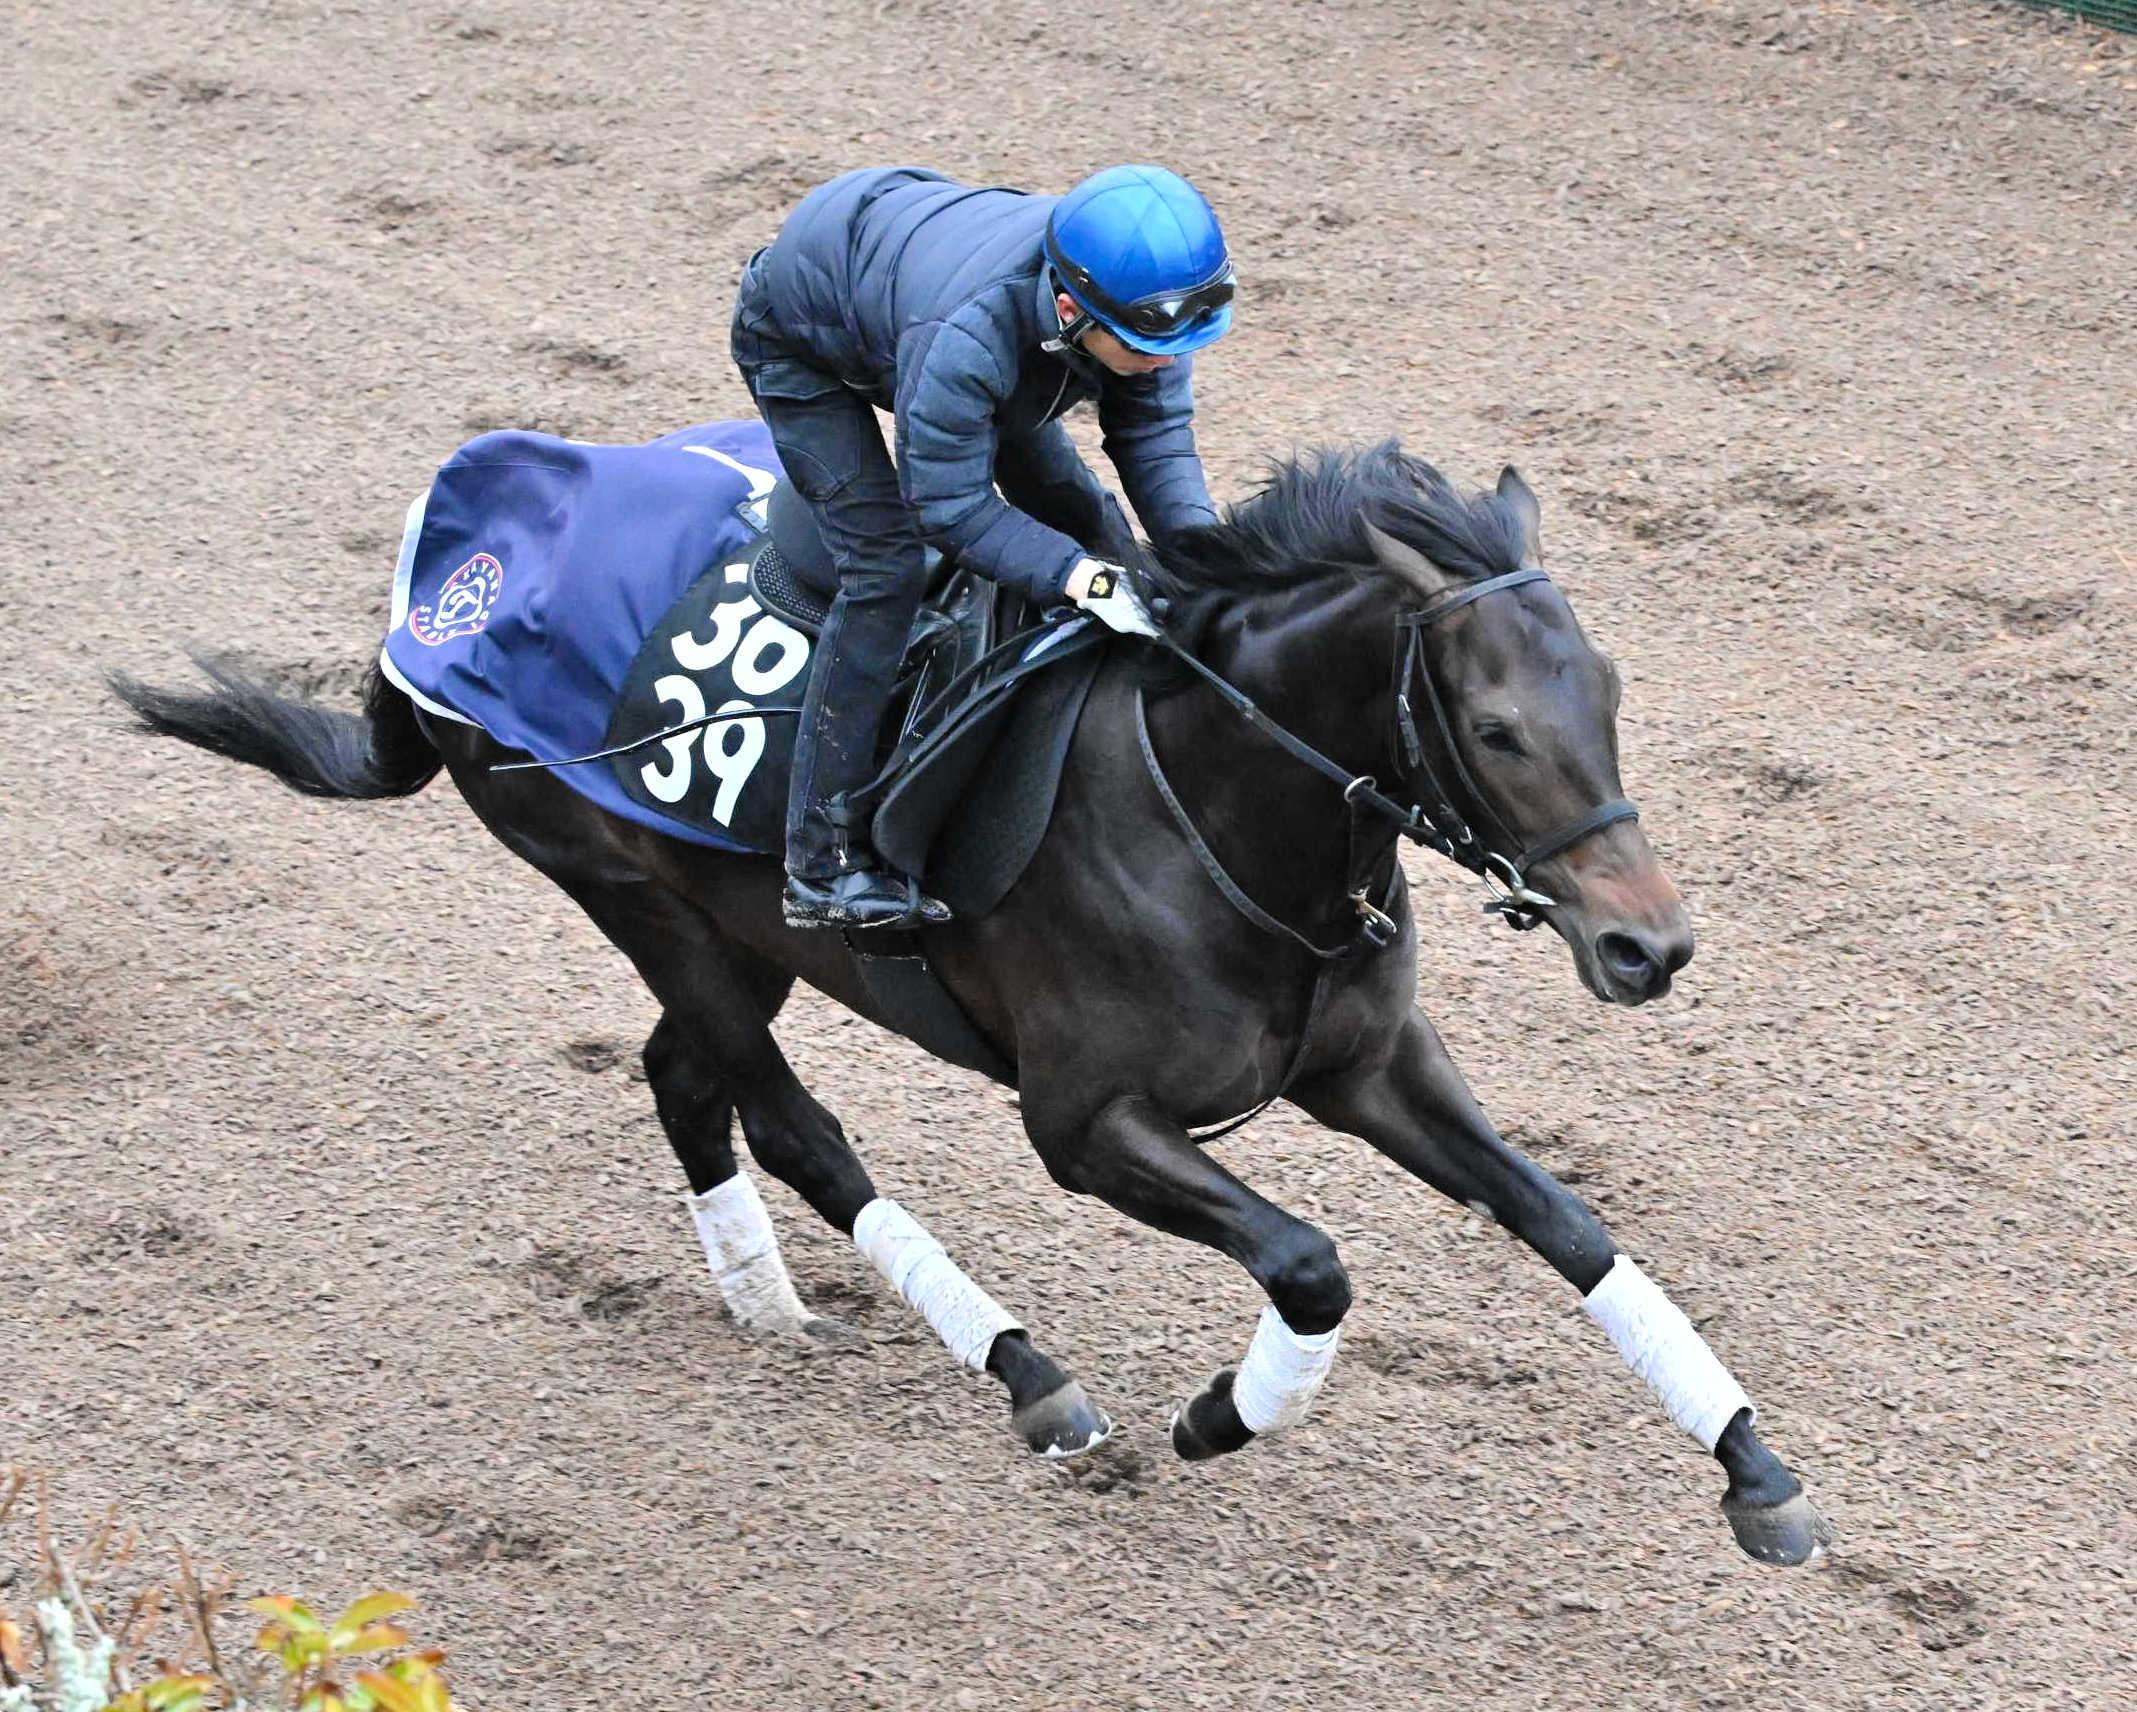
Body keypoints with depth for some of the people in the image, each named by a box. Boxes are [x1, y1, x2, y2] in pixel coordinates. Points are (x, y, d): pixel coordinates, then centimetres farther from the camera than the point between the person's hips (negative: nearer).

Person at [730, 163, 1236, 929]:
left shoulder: (1138, 299, -30)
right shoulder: (961, 342, -48)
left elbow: (1155, 433, -19)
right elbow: (951, 506, -38)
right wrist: (1079, 576, -48)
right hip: (800, 340, -7)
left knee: (1081, 515, 4)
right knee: (885, 565, -20)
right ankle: (821, 864, -15)